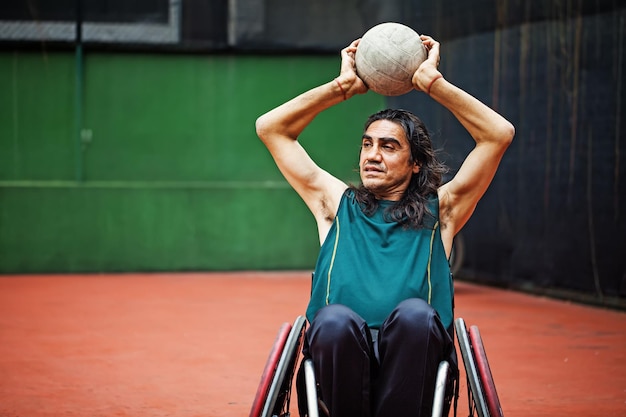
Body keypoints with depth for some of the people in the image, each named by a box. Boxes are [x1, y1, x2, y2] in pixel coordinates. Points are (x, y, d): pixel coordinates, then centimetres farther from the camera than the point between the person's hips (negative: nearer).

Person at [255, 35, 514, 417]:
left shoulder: (439, 210, 23)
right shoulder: (337, 204, 28)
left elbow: (500, 133, 16)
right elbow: (270, 128, 27)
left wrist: (432, 82, 18)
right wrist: (343, 86, 26)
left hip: (413, 356, 0)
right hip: (343, 347, 1)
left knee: (415, 313, -36)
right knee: (335, 318, -36)